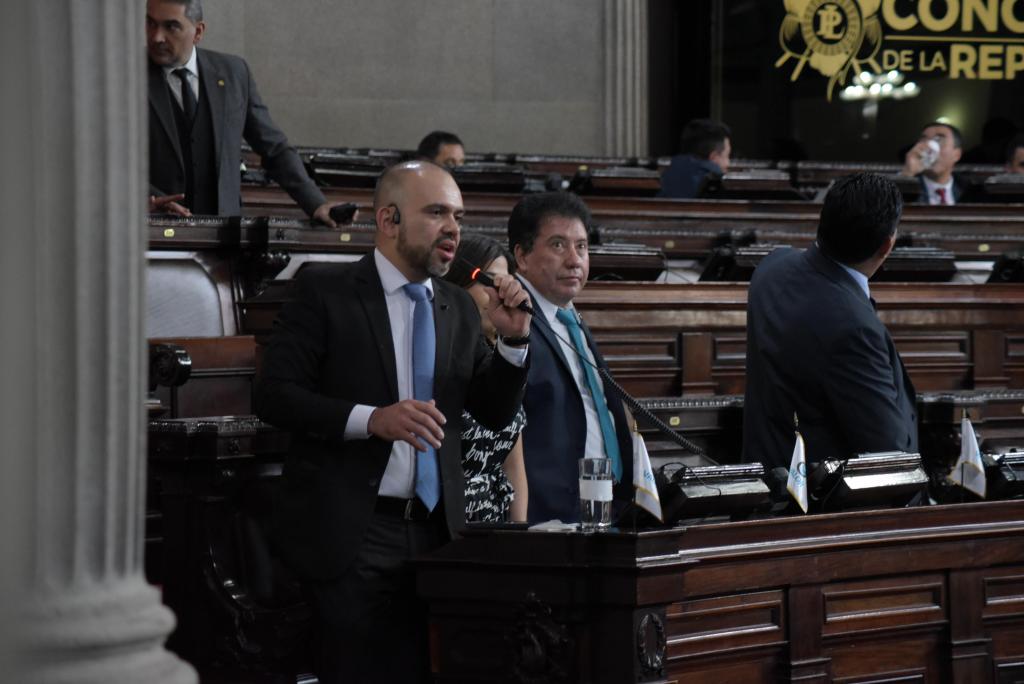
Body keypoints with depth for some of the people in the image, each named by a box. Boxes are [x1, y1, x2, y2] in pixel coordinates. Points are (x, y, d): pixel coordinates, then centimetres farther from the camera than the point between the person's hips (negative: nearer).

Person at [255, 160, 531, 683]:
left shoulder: (459, 310, 13)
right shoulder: (324, 291, -3)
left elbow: (495, 414, 15)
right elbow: (274, 395, -9)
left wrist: (513, 339, -2)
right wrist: (371, 419, -21)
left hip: (434, 535, 5)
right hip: (350, 537, -5)